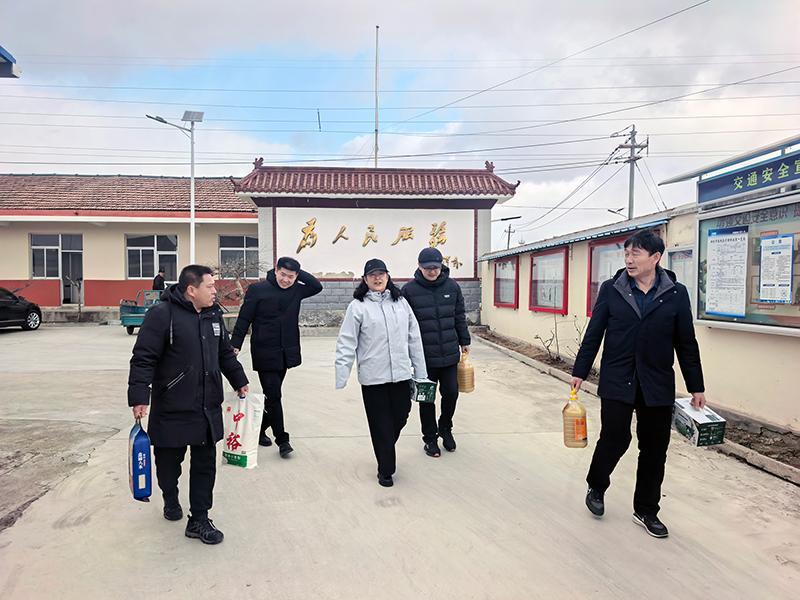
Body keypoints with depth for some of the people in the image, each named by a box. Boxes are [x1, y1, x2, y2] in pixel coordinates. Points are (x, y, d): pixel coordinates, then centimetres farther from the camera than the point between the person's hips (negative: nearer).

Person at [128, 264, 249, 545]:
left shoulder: (214, 315, 8)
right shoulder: (162, 314, -14)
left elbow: (226, 354, 21)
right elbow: (143, 358, -15)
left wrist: (239, 381, 24)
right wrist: (139, 397, -19)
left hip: (208, 408, 5)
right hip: (171, 409, -5)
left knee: (205, 463, 7)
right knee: (169, 461, 14)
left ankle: (199, 519, 19)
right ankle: (170, 500, 44)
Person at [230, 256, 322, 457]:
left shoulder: (296, 290, 5)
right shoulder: (258, 289, -7)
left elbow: (317, 286, 2)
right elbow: (244, 318, -5)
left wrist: (298, 272, -3)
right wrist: (235, 344, -9)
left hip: (286, 352, 5)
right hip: (265, 352, -5)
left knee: (273, 394, 15)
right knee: (273, 394, -5)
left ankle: (260, 429, 33)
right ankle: (282, 439, 4)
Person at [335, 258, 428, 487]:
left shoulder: (401, 302, 8)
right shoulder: (358, 306, -3)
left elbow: (414, 337, 12)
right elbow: (346, 343, -5)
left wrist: (420, 371, 11)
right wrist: (341, 378, -10)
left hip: (401, 374, 4)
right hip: (373, 377, -3)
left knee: (400, 417, 12)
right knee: (381, 424, 5)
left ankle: (385, 450, 41)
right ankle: (385, 470, 23)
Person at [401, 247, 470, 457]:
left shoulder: (452, 287, 2)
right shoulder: (409, 290, -7)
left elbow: (460, 316, 12)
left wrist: (464, 341, 17)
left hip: (450, 353, 3)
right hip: (424, 355, -2)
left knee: (451, 392, 9)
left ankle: (445, 429, 35)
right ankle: (430, 438, 27)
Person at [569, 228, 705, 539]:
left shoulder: (676, 294, 1)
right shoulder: (611, 289, 0)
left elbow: (686, 344, 6)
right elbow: (593, 334, 4)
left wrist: (696, 387, 7)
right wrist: (580, 372, 3)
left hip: (657, 386, 2)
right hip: (616, 383, -1)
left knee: (654, 450, 9)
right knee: (614, 440, 0)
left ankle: (646, 510, 28)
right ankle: (596, 488, 29)